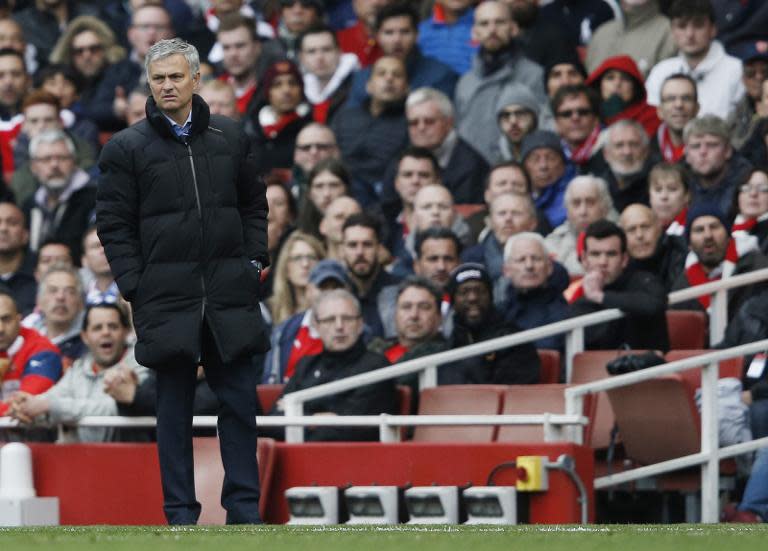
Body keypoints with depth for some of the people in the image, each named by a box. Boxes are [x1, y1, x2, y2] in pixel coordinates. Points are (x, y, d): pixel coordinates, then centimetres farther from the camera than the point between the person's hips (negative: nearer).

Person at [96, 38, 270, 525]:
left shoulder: (230, 138, 9)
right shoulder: (127, 148, 1)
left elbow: (254, 204, 18)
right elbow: (114, 225, 1)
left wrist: (254, 260, 6)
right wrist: (135, 286, -6)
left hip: (230, 296, 2)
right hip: (167, 298, -2)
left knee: (240, 402, 2)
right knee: (175, 407, 3)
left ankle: (244, 507, 10)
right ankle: (181, 512, 8)